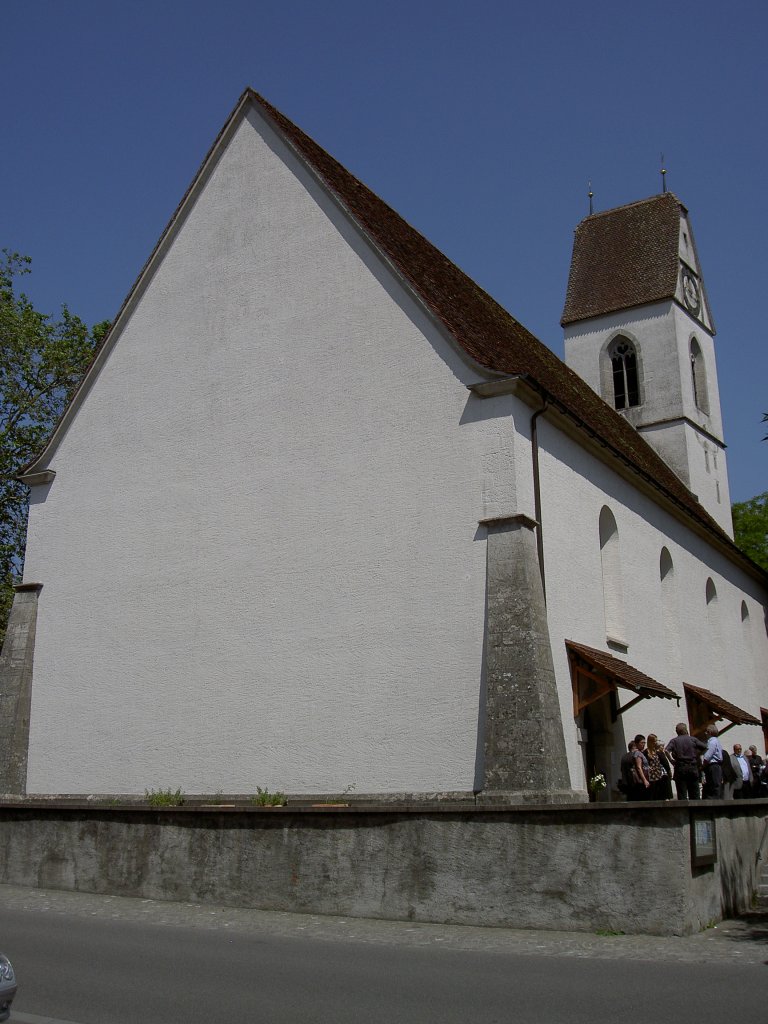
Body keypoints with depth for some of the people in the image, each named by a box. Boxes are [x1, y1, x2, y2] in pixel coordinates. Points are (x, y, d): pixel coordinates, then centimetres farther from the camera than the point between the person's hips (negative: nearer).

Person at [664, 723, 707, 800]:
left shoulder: (674, 741, 1)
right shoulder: (693, 739, 5)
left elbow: (667, 751, -16)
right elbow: (705, 748, 0)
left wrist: (671, 760, -4)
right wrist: (697, 755, 10)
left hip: (680, 768, -1)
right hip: (693, 768, 1)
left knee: (682, 794, 0)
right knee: (695, 794, 10)